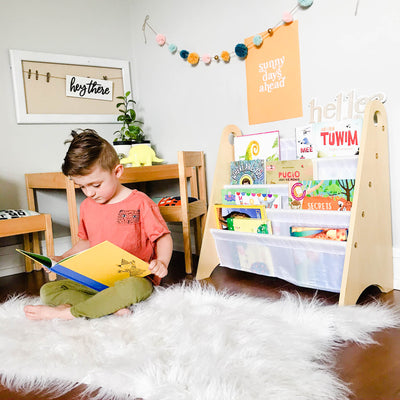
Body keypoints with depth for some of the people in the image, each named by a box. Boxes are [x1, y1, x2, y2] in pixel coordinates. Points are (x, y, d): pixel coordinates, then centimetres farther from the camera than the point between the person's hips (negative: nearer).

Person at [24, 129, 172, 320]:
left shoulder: (139, 203, -8)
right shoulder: (87, 206, 11)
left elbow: (163, 237, -4)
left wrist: (161, 262, -23)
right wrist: (61, 259, 12)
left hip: (135, 277, -6)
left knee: (130, 288, -41)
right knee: (47, 291, -11)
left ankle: (65, 312, -23)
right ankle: (111, 307, -27)